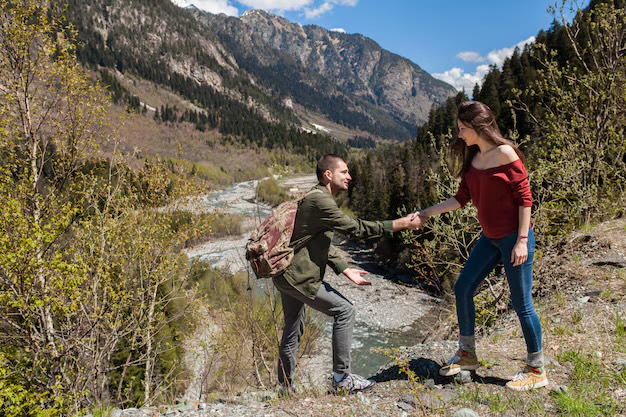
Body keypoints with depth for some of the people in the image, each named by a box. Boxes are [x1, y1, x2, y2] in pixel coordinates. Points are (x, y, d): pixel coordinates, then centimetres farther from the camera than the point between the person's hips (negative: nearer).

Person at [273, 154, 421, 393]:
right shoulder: (319, 200, -18)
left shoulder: (319, 199, 16)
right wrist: (401, 224, -19)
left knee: (293, 331, 18)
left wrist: (345, 270, 11)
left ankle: (285, 387, 31)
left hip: (289, 275, 11)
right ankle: (342, 377, 4)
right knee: (344, 310, -5)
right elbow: (355, 229, -22)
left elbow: (322, 245, 18)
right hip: (298, 276, -11)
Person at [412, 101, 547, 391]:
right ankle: (467, 355, 26)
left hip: (514, 238, -8)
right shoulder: (472, 159, 8)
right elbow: (462, 197, 10)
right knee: (463, 289, 9)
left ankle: (536, 371, 19)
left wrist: (522, 240, -18)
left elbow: (524, 197, -15)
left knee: (521, 302, 0)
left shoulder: (505, 153, -14)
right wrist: (427, 213, 4)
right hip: (490, 237, 8)